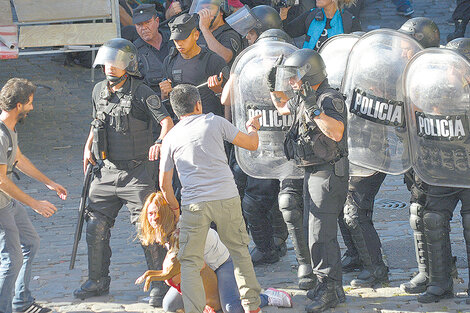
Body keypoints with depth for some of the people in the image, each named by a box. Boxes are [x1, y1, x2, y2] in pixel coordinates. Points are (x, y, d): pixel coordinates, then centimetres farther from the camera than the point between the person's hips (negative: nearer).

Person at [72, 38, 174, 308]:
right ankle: (99, 281, 22)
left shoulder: (141, 93, -11)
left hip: (137, 173, -6)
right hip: (106, 172, 6)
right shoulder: (99, 91, 10)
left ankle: (160, 284, 3)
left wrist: (160, 142, -38)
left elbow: (167, 121, -19)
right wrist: (88, 147, 14)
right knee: (95, 227, 7)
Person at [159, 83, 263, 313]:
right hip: (227, 199, 1)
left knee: (190, 262, 5)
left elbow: (164, 184, 12)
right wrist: (253, 128, 34)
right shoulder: (214, 122, 6)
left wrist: (175, 208, 29)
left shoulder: (170, 138, 9)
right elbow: (252, 145, 12)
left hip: (194, 205, -1)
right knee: (239, 250, 18)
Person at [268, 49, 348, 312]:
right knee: (323, 232, 15)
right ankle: (333, 286, 24)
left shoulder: (330, 99, -18)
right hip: (312, 173, 10)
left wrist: (313, 109, -35)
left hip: (328, 174, -10)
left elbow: (337, 133, -32)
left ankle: (329, 288, -5)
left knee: (320, 234, -10)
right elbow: (283, 107, 32)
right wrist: (274, 87, 16)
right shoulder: (303, 99, 11)